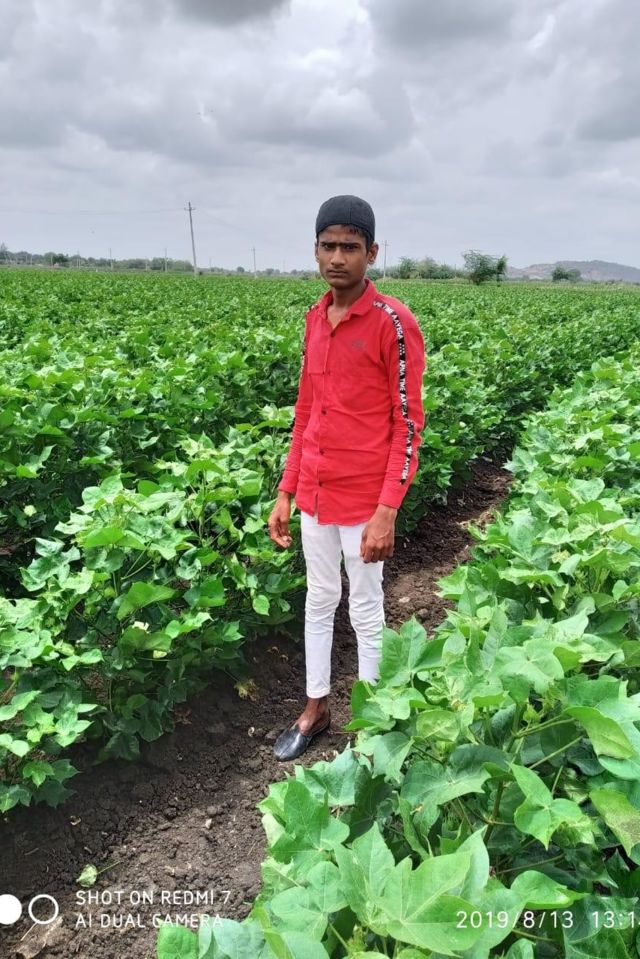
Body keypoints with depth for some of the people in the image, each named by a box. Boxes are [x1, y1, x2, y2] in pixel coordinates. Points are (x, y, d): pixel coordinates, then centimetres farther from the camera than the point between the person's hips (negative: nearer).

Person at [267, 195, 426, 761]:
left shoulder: (393, 322, -13)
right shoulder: (315, 318, 7)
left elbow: (408, 423, -13)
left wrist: (387, 512, -19)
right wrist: (286, 492, 10)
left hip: (364, 499, -6)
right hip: (315, 494, 6)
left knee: (365, 612, 9)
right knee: (319, 601, 18)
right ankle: (316, 708, 36)